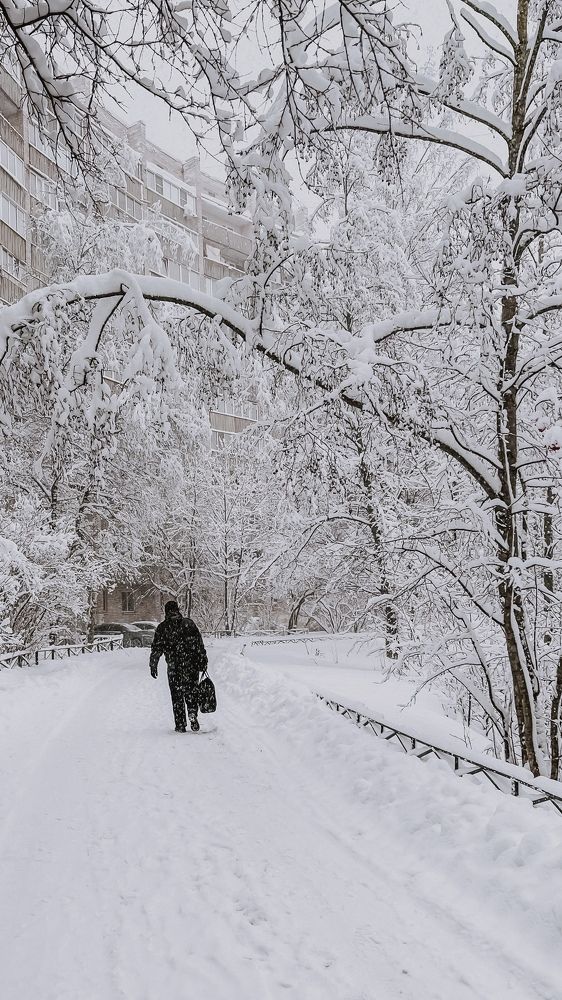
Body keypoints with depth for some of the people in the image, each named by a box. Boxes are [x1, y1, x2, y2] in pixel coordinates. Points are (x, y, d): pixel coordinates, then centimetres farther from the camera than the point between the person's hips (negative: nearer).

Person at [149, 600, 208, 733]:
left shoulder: (162, 627, 0)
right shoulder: (189, 623, 3)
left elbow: (156, 649, 1)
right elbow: (200, 644, 1)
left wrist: (153, 665, 11)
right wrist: (203, 662, 6)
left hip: (174, 667, -1)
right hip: (192, 665, 1)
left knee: (177, 696, 8)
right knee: (192, 693, 14)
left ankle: (180, 725, 9)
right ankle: (192, 713, -6)